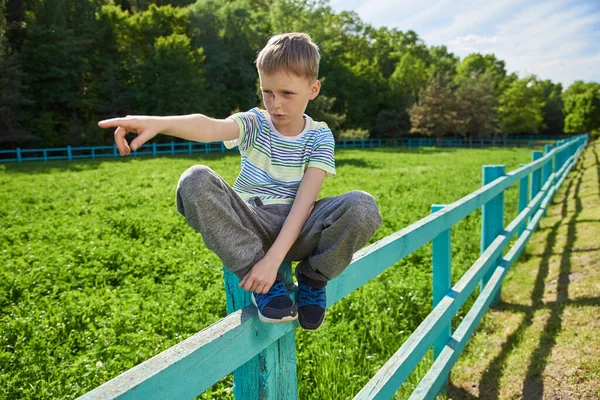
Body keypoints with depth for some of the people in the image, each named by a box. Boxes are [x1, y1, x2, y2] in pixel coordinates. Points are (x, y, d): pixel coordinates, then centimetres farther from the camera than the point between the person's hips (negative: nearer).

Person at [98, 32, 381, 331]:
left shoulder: (319, 136, -2)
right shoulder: (255, 124, -3)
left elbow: (305, 200, -14)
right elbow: (212, 127, -27)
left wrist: (274, 257, -27)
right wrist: (158, 123, -49)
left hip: (298, 230, 0)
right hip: (251, 227, 1)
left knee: (363, 207, -29)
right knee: (195, 181, -27)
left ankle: (313, 277, -1)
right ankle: (264, 282, -17)